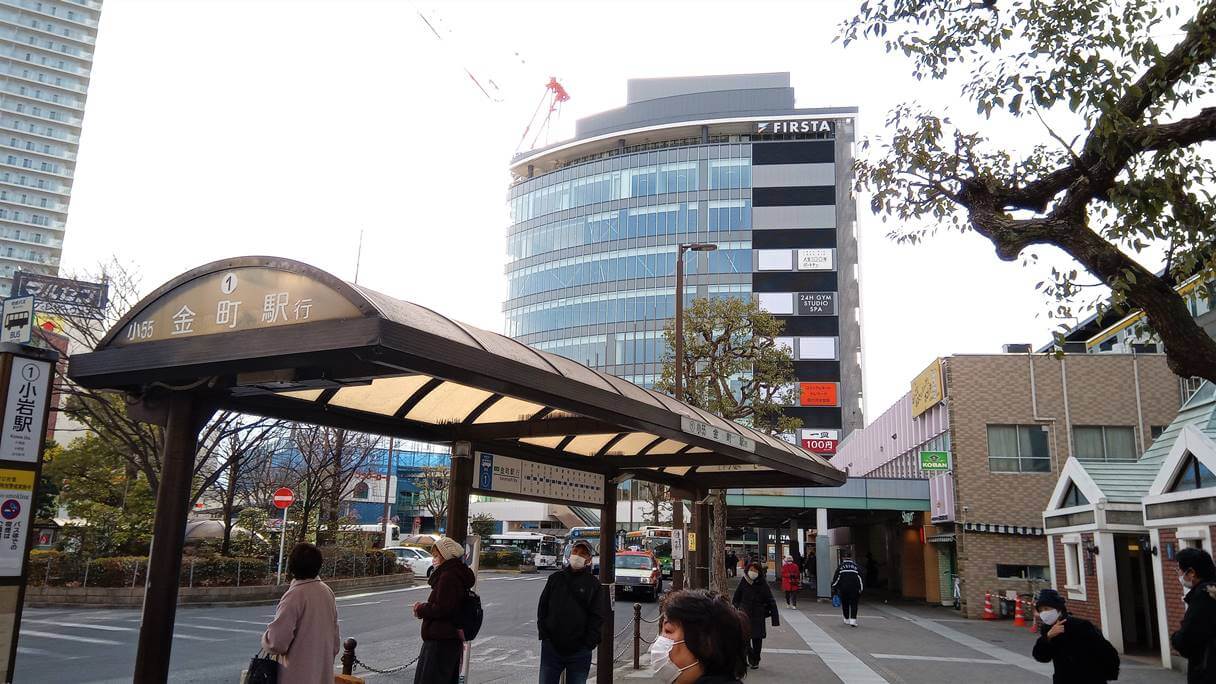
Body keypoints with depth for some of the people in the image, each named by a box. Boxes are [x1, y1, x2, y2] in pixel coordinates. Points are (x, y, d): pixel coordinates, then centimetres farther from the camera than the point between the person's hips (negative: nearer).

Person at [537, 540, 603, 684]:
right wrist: (544, 634, -1)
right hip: (551, 647, 2)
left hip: (579, 652, -2)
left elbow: (597, 617, -2)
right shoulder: (555, 578, 7)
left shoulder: (593, 584, 1)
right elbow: (542, 607, 9)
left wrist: (588, 643, -9)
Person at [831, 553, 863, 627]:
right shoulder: (855, 566, 9)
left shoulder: (840, 566, 6)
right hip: (854, 589, 0)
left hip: (843, 588, 0)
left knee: (845, 604, 12)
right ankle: (853, 620, -9)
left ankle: (847, 620, 20)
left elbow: (836, 578, 4)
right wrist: (861, 590, 12)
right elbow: (860, 578, 8)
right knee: (854, 604, 2)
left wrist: (834, 589, 10)